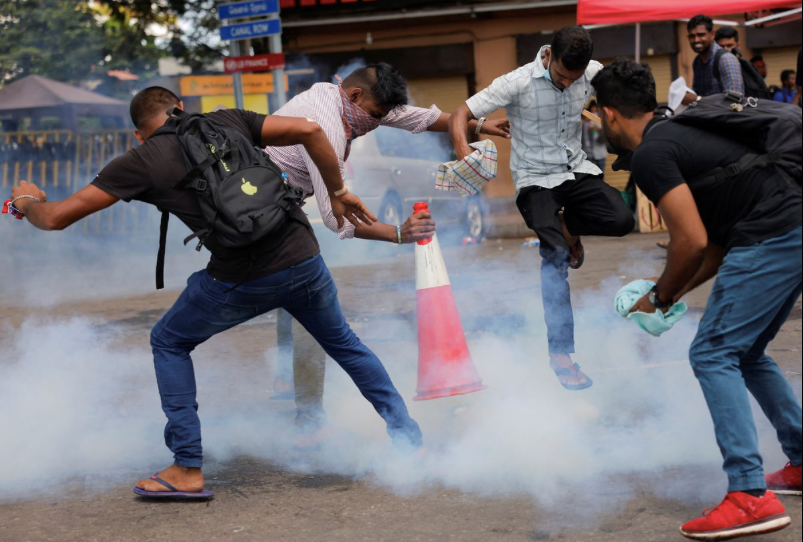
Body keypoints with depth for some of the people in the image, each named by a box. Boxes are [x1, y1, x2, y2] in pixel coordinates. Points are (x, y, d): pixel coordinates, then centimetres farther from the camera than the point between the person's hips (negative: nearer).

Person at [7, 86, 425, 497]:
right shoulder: (228, 120, 14)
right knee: (342, 342, 30)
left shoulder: (141, 162, 6)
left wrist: (27, 200, 30)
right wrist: (337, 193, 15)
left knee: (169, 343, 21)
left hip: (242, 281, -3)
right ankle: (406, 435, 33)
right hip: (303, 261, 4)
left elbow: (56, 217, 7)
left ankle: (188, 470, 16)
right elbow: (309, 130, 3)